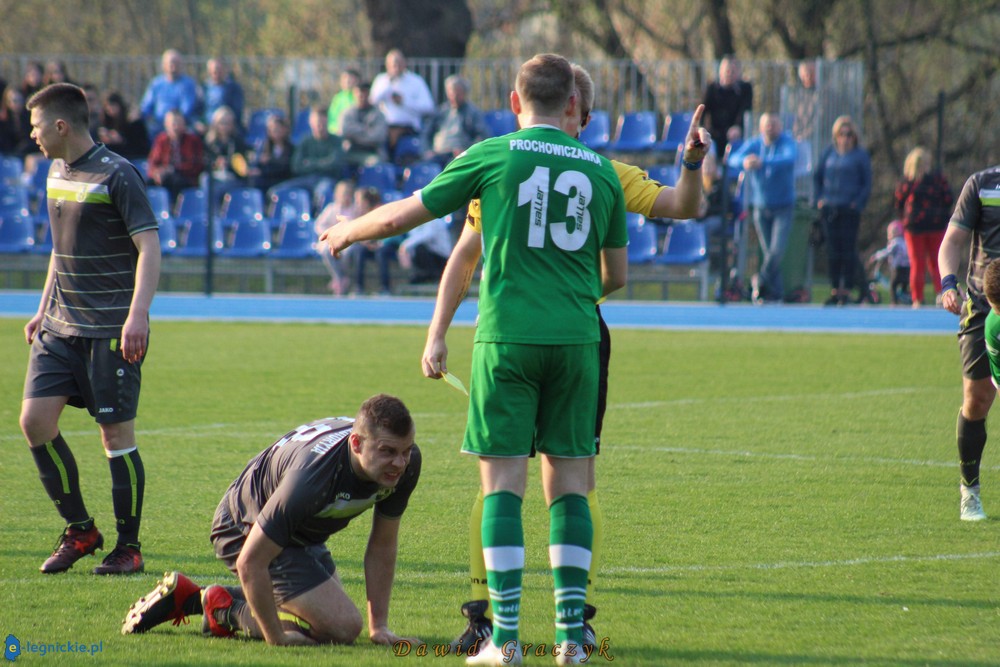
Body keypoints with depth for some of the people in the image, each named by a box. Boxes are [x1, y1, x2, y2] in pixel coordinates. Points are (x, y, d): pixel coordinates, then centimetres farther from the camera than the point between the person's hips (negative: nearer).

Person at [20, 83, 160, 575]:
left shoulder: (116, 175, -12)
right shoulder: (57, 173, 13)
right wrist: (44, 309, 22)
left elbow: (149, 247, -17)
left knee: (116, 432, -4)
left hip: (111, 329, -7)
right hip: (61, 325, 7)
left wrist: (137, 315, -27)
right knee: (35, 418, -3)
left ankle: (128, 547, 6)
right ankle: (79, 530, 10)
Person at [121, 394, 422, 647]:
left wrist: (379, 626, -5)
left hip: (303, 535, 8)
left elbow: (382, 546, -4)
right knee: (342, 626, -19)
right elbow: (250, 562, -35)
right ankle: (226, 610, 0)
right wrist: (276, 637, -28)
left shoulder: (404, 463, -19)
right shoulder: (313, 474, -41)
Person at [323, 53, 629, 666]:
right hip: (577, 337, 3)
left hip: (508, 334, -3)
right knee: (569, 482, 7)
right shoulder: (601, 170, 10)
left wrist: (345, 233, 27)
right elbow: (616, 274, 19)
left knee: (503, 482, -1)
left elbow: (402, 216, 7)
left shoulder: (493, 156, 1)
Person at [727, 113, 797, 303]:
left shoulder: (787, 142, -8)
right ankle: (775, 293, 12)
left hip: (783, 207, -3)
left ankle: (761, 281, 7)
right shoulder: (753, 144, 0)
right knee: (768, 251, 4)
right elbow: (733, 159, -17)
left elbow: (789, 159, -31)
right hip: (761, 207, 3)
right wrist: (744, 162, -43)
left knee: (777, 250, -15)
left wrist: (762, 163, -46)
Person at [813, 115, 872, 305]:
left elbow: (867, 184, 0)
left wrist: (858, 204, -10)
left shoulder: (861, 155, 0)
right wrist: (819, 198, 6)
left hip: (850, 210, -4)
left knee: (848, 249, -4)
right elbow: (817, 177, 17)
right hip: (829, 209, 4)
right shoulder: (829, 153, 11)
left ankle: (847, 290, 0)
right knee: (833, 250, 6)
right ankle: (834, 290, 11)